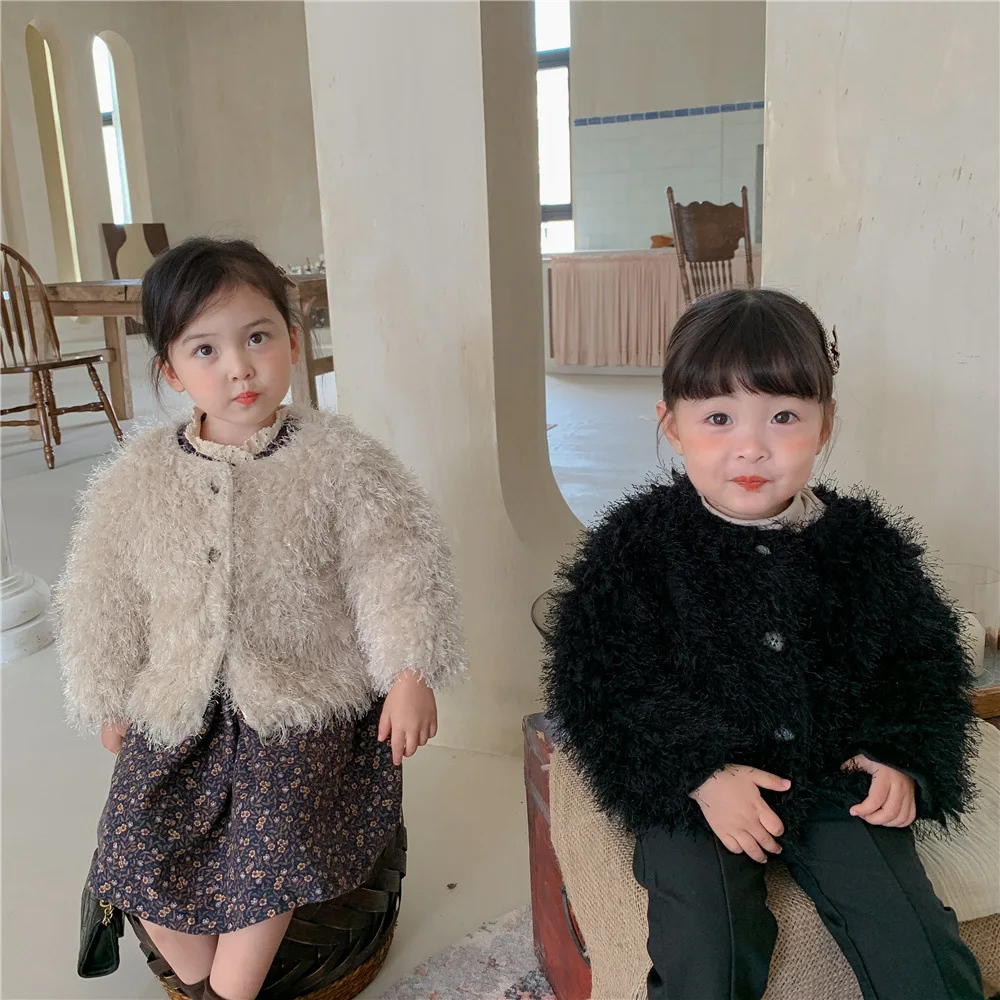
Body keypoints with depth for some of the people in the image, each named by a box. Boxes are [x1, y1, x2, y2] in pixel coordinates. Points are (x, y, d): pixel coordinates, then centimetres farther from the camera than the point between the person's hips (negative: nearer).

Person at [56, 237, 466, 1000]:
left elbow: (396, 566, -9)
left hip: (304, 703, -3)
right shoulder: (138, 479, -1)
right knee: (138, 851, -3)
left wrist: (410, 672, -16)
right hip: (177, 710, 4)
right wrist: (111, 702, 15)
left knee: (266, 853, -15)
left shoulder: (339, 458, -9)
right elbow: (105, 597, 9)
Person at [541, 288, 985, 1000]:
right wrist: (700, 774, -19)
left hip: (837, 782, 3)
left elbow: (927, 664, 13)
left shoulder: (868, 545, 1)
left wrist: (905, 761, -4)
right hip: (691, 787, -2)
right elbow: (595, 684, -10)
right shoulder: (636, 543, -8)